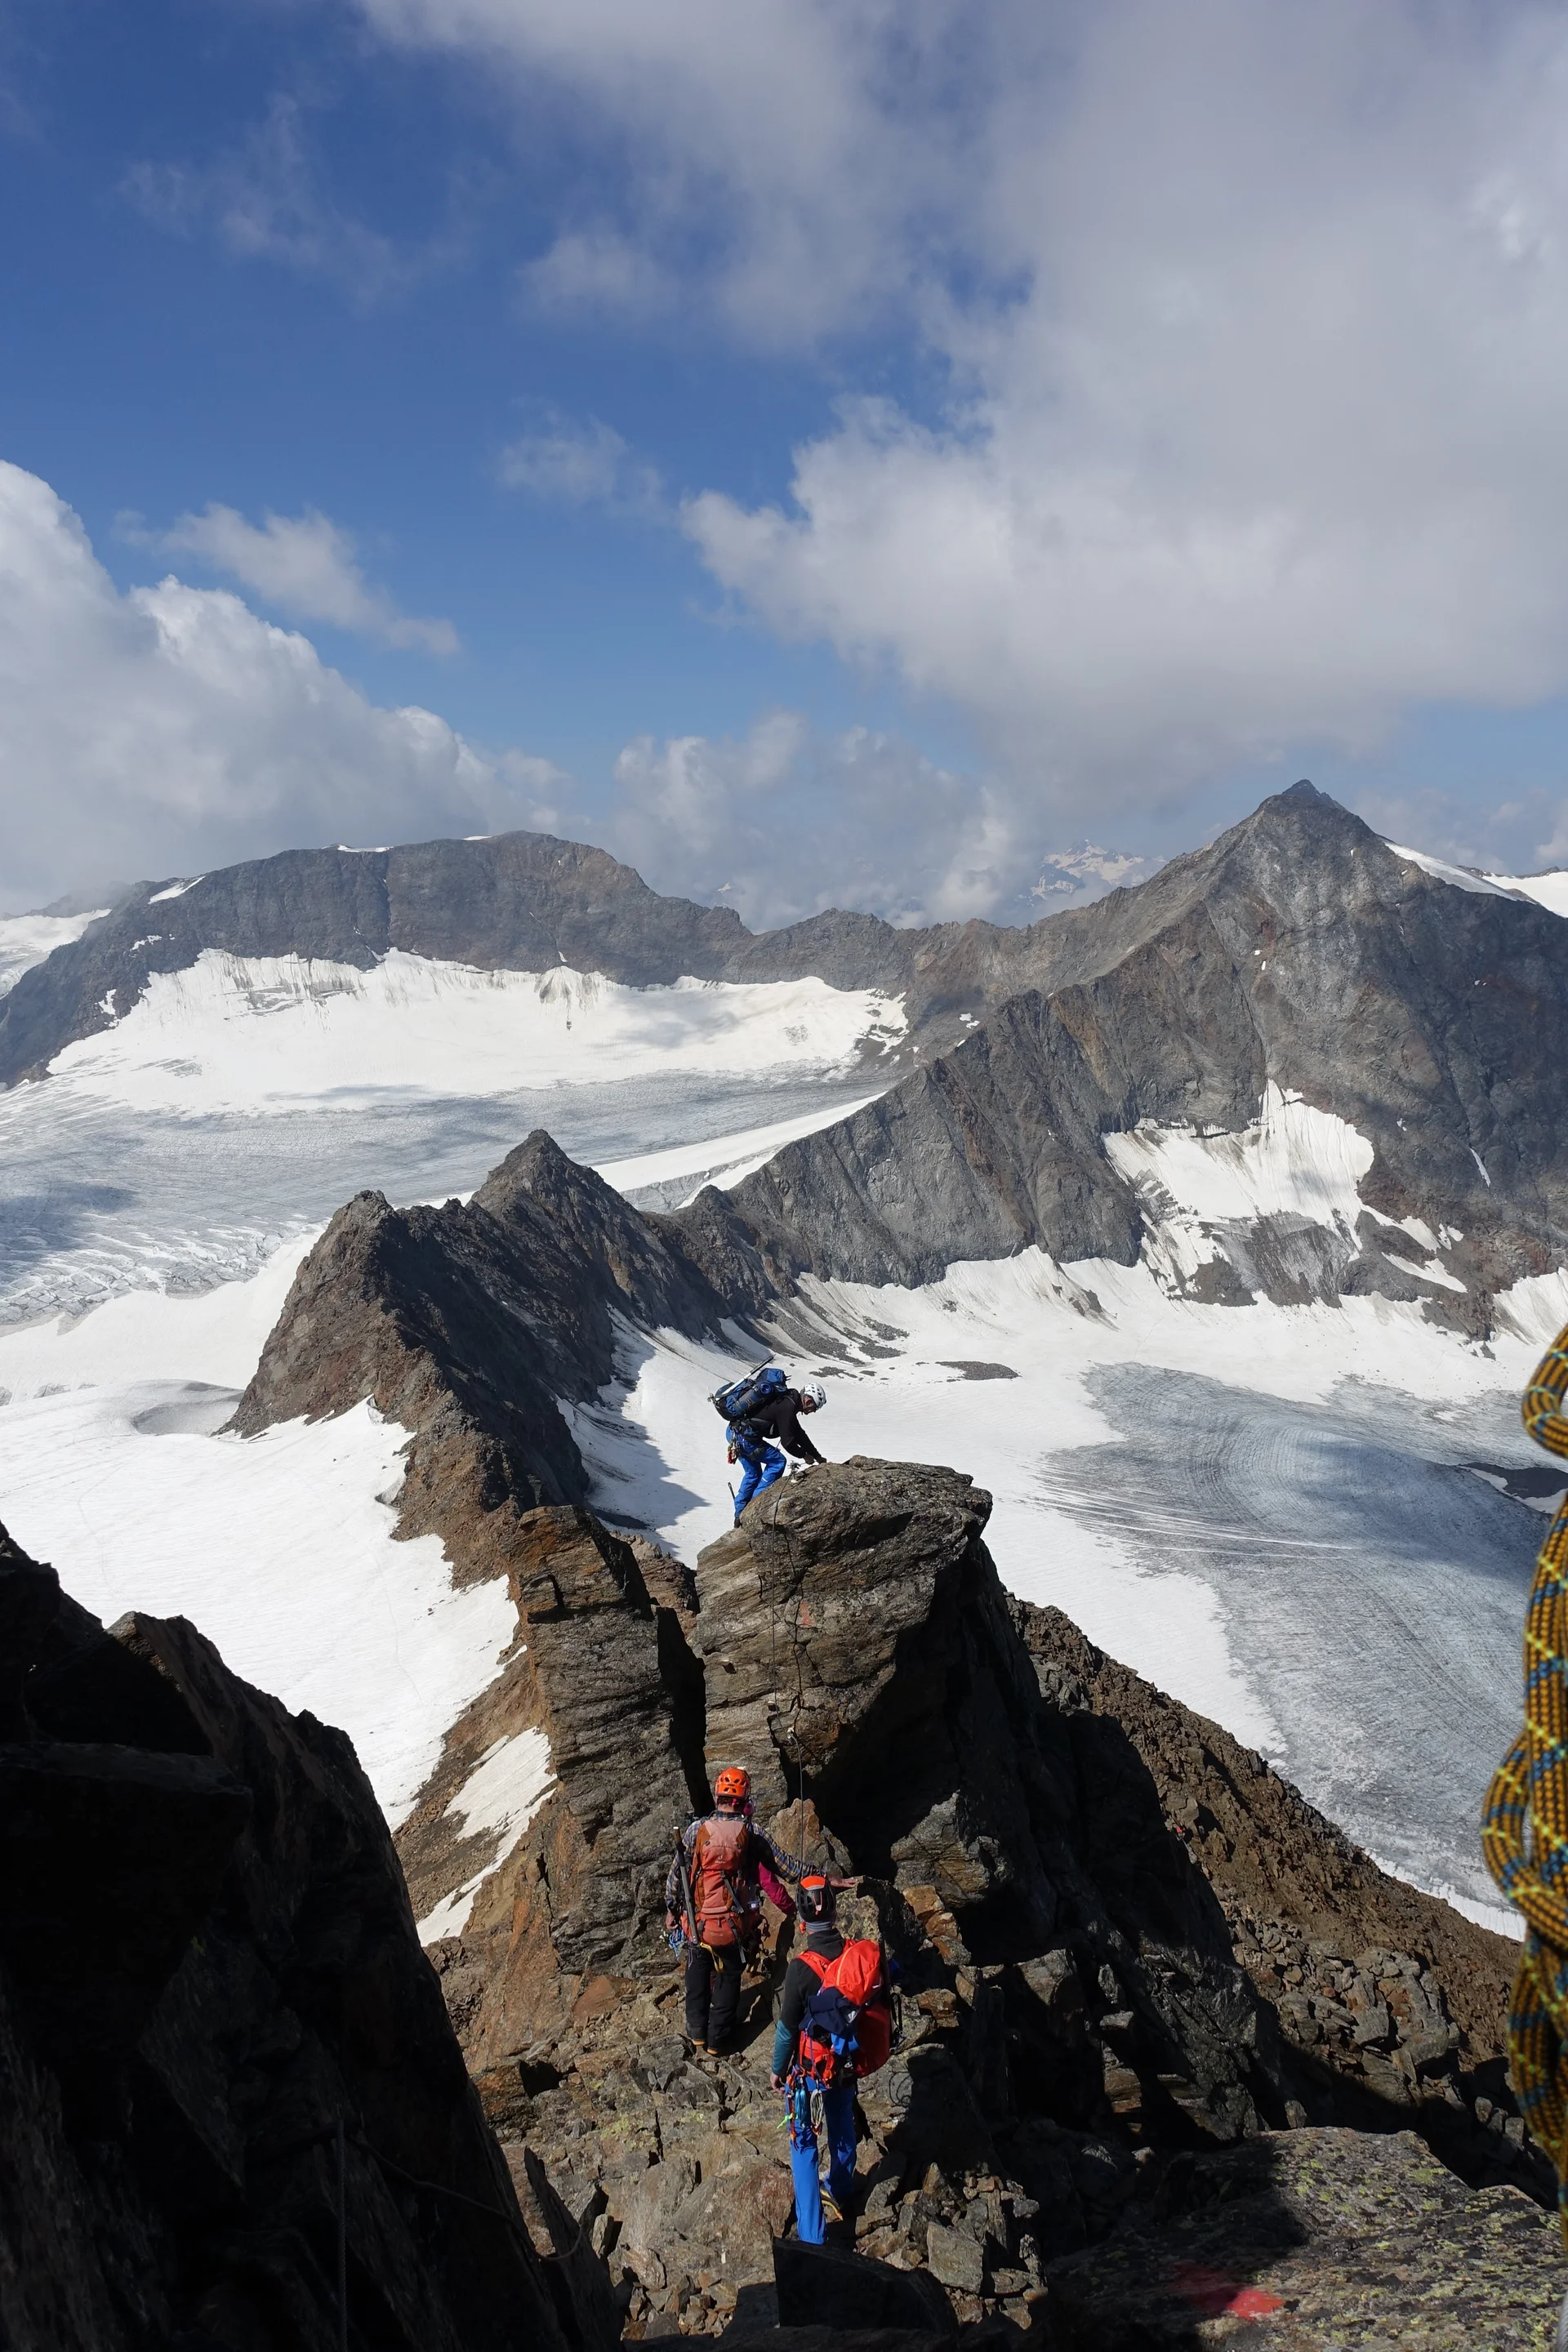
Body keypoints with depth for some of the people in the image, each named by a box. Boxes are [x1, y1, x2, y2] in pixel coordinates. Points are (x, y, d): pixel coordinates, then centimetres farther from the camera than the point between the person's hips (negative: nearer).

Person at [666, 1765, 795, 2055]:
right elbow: (770, 1877, -7)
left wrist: (671, 1909, 12)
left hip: (698, 1922, 1)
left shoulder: (697, 1830, -9)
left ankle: (697, 2033, 30)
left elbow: (676, 1872, -2)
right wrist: (790, 1908, 8)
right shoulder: (751, 1833, -12)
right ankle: (717, 2039, 25)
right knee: (730, 1978, 19)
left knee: (698, 1974, 24)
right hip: (735, 1926, -1)